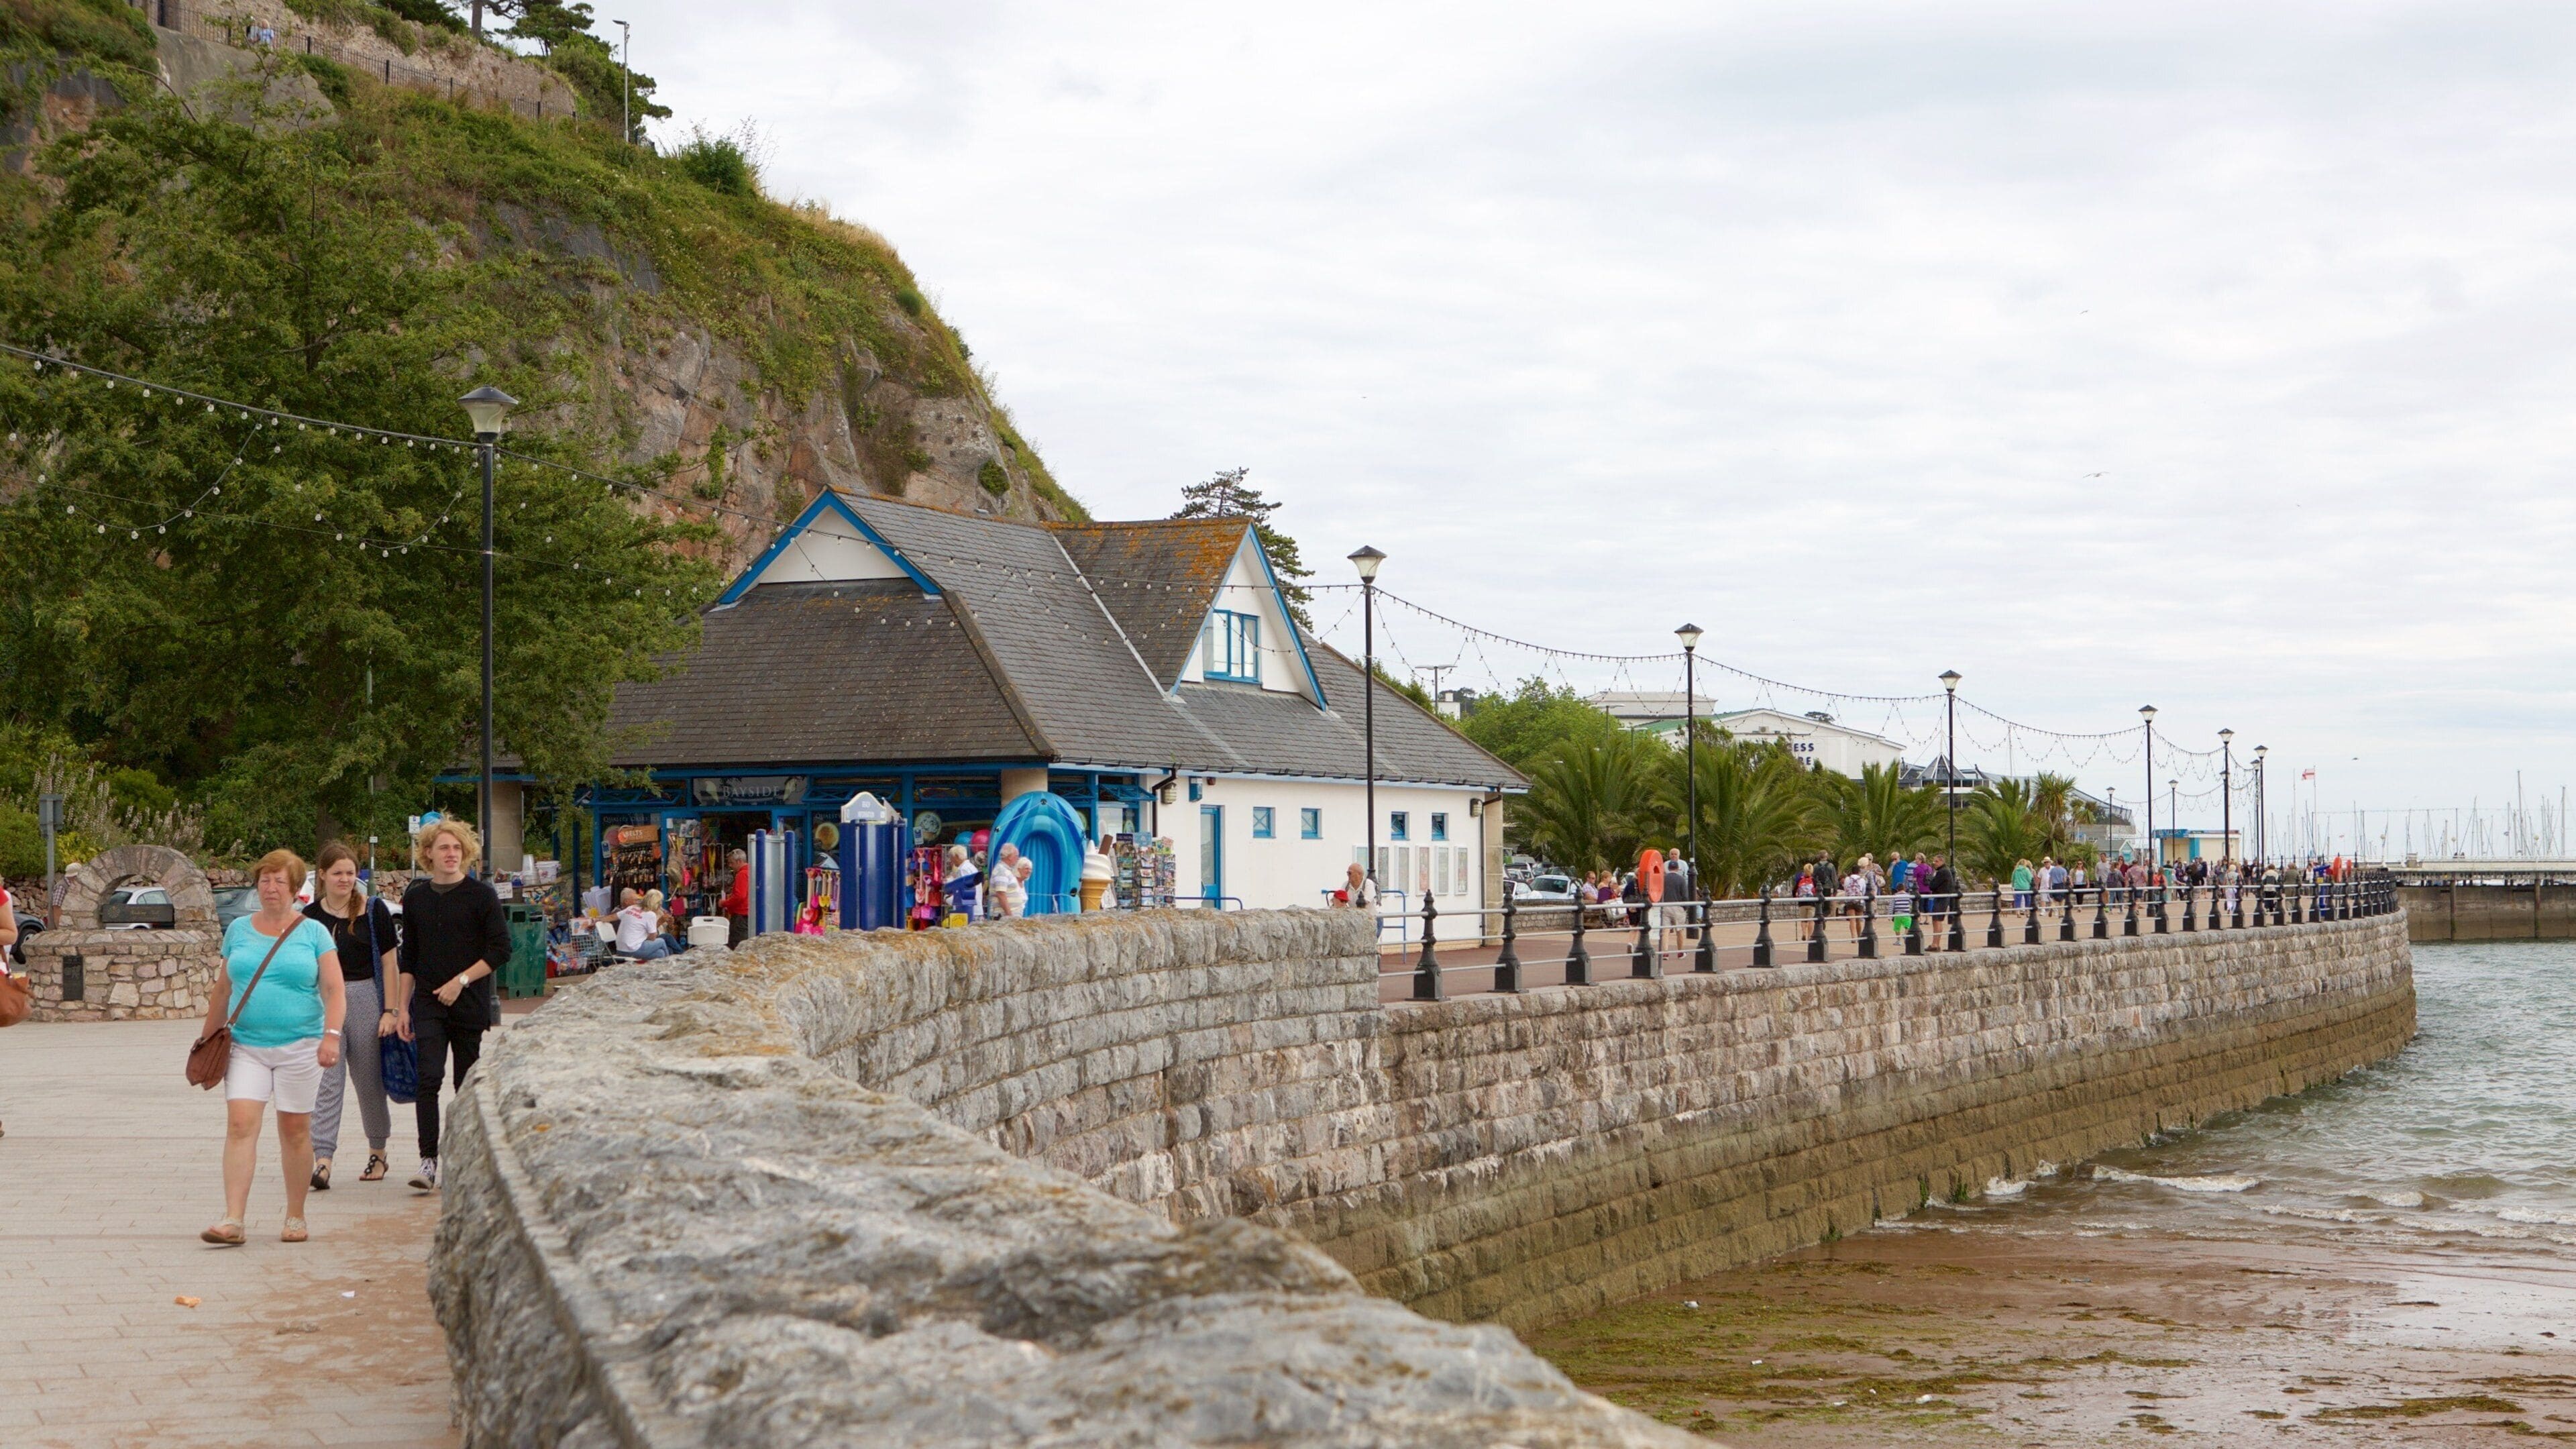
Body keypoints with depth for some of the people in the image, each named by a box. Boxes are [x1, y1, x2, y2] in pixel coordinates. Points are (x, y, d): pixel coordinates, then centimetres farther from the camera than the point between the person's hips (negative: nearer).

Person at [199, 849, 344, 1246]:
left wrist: (331, 1035, -15)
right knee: (240, 1125, -12)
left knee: (295, 1131, 5)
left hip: (299, 1046, -2)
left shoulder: (313, 933, 3)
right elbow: (222, 990, 18)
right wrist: (208, 1038, 19)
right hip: (246, 1046, 2)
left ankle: (295, 1217, 17)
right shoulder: (238, 930, 10)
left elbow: (334, 991, -2)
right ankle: (233, 1221, -16)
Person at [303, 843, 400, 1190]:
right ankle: (322, 1160, -15)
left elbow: (389, 965, 1)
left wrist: (390, 1011, -4)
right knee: (327, 1085, -8)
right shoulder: (311, 916, 6)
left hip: (365, 999, -1)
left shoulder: (374, 911, 0)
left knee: (369, 1082, 9)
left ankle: (378, 1152, 25)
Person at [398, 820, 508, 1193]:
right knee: (428, 1079, -12)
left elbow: (500, 949, -5)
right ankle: (428, 1159, -15)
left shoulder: (481, 895, -2)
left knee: (468, 1084, 4)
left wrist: (461, 981, -13)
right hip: (428, 1004, 2)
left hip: (470, 1004, -2)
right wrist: (402, 1008, 10)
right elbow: (409, 957, 14)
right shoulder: (415, 897, 8)